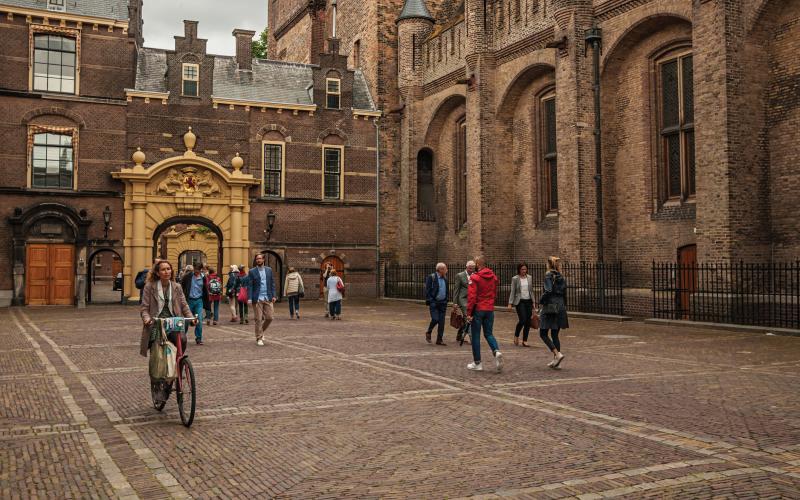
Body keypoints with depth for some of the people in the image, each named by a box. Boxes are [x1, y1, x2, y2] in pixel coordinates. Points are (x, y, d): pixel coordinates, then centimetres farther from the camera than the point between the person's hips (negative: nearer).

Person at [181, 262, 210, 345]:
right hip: (189, 300, -1)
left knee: (199, 320, -4)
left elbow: (205, 291, 13)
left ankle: (199, 338, 7)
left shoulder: (203, 278, 6)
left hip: (199, 301, 1)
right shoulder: (187, 277, -2)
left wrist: (206, 304, 11)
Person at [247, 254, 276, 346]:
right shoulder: (252, 271, 0)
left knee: (269, 317, 2)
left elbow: (272, 283, 10)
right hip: (257, 299, -3)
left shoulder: (269, 270, 8)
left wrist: (273, 296, 2)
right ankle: (259, 338, 8)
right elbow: (250, 286, -3)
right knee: (258, 319, -2)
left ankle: (262, 332, 27)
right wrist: (249, 298, -12)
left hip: (268, 298, 3)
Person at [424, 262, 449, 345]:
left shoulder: (445, 279, 12)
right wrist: (429, 301, -15)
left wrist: (446, 300, 11)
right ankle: (428, 333, 15)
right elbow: (427, 290, -9)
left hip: (443, 303, 6)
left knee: (441, 322, 3)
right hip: (434, 302, -6)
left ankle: (439, 339, 10)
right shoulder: (431, 277, -7)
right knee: (435, 319, -12)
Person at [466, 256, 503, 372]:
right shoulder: (493, 277, 7)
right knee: (488, 334, 14)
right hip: (490, 309, 5)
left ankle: (477, 363, 8)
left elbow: (471, 296, -16)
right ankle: (496, 351, -14)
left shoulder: (475, 277, -12)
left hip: (478, 309, -5)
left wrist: (469, 313, -13)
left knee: (476, 336, 5)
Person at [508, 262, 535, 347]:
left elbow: (531, 291, 15)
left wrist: (533, 302, 11)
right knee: (522, 320, -14)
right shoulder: (515, 279, -2)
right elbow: (512, 292, -2)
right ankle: (516, 336, 12)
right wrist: (510, 303, -9)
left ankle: (525, 341, 10)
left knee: (528, 322, 1)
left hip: (528, 301, 4)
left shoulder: (530, 278, 9)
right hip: (520, 302, -4)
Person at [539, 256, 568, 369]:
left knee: (543, 334, 1)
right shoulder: (562, 277, 12)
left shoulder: (549, 275, -8)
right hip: (560, 307, 7)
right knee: (555, 335, 12)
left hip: (550, 307, -7)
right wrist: (564, 307, 21)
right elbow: (564, 294, 15)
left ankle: (557, 354, -15)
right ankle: (556, 362, 9)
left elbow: (548, 291, -21)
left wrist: (541, 301, -6)